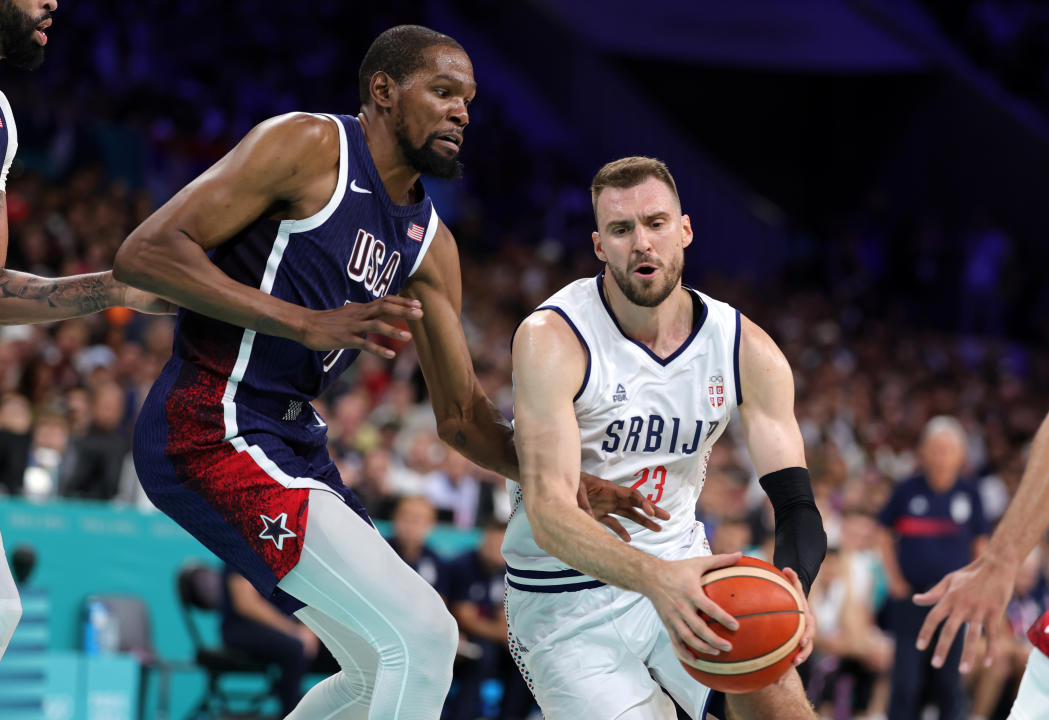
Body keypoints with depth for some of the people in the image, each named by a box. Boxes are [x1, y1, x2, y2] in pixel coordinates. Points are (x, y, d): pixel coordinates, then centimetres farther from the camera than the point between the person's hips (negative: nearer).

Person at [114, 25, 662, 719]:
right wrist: (306, 323, -26)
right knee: (422, 634, -17)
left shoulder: (430, 243, 13)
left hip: (292, 440, 10)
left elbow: (462, 415, 16)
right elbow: (144, 252, -19)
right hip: (212, 428, -10)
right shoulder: (310, 147, -10)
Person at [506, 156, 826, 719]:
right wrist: (655, 579, -44)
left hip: (681, 571, 3)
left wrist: (792, 588, -32)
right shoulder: (552, 340, -19)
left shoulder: (748, 351, -5)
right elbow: (548, 512, -27)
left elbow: (796, 505, -8)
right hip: (566, 599, -3)